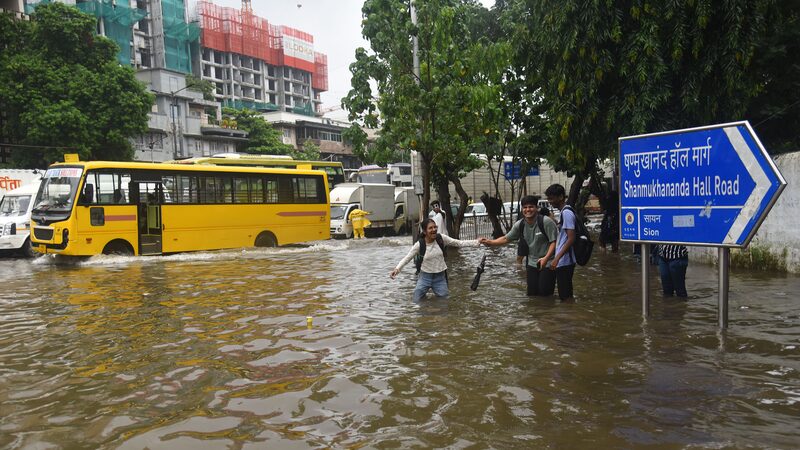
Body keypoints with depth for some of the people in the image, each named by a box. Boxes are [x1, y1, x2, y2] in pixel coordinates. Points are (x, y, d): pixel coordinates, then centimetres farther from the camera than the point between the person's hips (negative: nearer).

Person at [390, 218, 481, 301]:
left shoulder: (441, 238, -11)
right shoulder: (419, 244, -15)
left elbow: (459, 243, -4)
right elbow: (407, 258, -13)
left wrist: (476, 242, -11)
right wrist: (397, 268, -28)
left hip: (440, 277, 1)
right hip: (425, 277, -1)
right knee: (417, 302, 6)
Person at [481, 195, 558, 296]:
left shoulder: (546, 222, -16)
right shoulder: (520, 225, 1)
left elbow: (554, 241, -15)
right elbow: (506, 239, 8)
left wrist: (546, 258, -27)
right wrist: (490, 242, -6)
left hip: (547, 263, -5)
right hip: (532, 263, 5)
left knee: (545, 293, -6)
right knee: (532, 293, 7)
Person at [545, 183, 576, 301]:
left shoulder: (566, 213, -15)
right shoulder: (565, 212, 15)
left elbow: (571, 239, -22)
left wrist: (557, 258, -25)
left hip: (564, 261, -10)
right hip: (564, 261, 10)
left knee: (565, 295, -5)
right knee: (567, 294, 15)